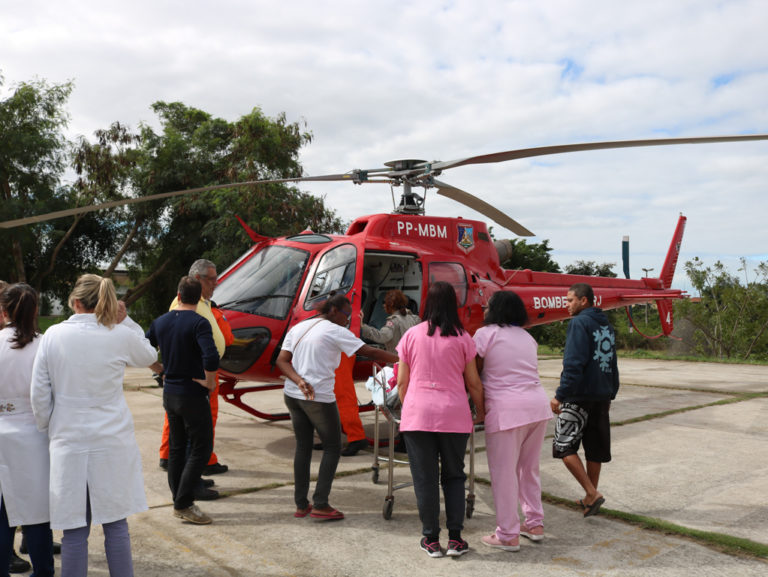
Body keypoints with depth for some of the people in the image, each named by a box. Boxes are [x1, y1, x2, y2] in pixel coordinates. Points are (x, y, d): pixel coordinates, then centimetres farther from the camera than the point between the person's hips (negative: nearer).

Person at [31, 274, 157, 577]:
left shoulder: (53, 335, -3)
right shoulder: (121, 335, -6)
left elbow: (39, 395, 2)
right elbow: (149, 356, 16)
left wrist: (48, 429, 16)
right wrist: (125, 321, 10)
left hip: (68, 443, 0)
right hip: (112, 443, 0)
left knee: (75, 530, 7)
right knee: (115, 525, 10)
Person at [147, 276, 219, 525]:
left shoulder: (160, 322, 4)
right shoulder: (198, 323, -17)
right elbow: (211, 358, -31)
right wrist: (210, 382, -16)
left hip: (169, 393, 7)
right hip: (192, 395, -7)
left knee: (177, 448, 15)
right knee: (200, 449, 2)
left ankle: (178, 501, 23)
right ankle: (184, 504, 1)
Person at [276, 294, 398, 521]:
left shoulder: (297, 328, 12)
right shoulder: (335, 332, -8)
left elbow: (282, 360, 2)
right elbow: (370, 352, -13)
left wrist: (300, 381, -11)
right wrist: (401, 359, -6)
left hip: (292, 395, 7)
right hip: (319, 398, -7)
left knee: (303, 446, 15)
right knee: (332, 448, 7)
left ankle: (301, 504, 19)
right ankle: (320, 505, 4)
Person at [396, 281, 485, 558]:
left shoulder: (411, 335, 2)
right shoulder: (462, 338, 0)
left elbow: (402, 382, 5)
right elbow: (474, 383, 4)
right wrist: (481, 412, 19)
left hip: (418, 413, 0)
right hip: (454, 415, 0)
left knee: (425, 478, 8)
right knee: (454, 476, 14)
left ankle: (431, 539, 15)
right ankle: (455, 538, 13)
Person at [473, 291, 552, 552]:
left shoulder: (485, 334, -1)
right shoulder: (527, 338, 17)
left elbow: (474, 372, 0)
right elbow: (527, 372, 16)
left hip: (507, 409, -7)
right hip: (538, 404, 7)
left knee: (504, 473, 3)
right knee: (529, 468, 20)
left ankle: (508, 535, 10)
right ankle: (535, 524, 29)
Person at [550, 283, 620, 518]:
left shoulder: (579, 323, -12)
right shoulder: (606, 325, 14)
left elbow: (573, 364, -20)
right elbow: (613, 364, 19)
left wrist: (559, 395, -18)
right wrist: (610, 394, 25)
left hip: (579, 396, -9)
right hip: (602, 396, 9)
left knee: (563, 446, -1)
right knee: (595, 448, 14)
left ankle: (592, 493, -7)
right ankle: (591, 497, 23)